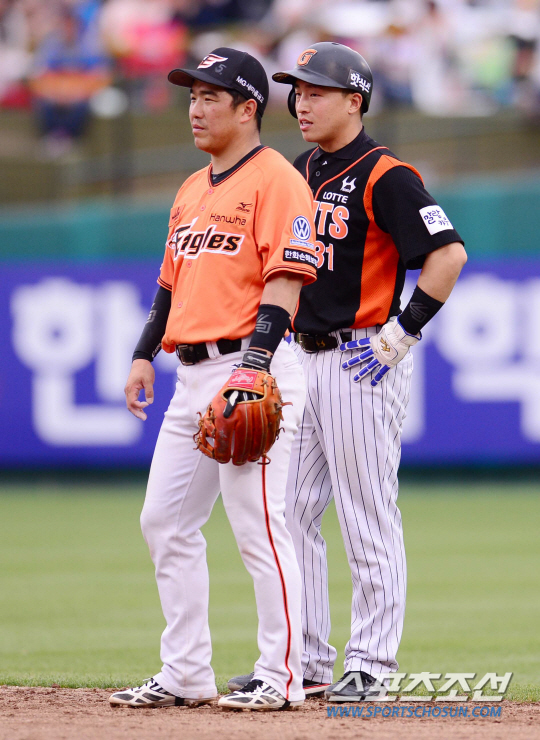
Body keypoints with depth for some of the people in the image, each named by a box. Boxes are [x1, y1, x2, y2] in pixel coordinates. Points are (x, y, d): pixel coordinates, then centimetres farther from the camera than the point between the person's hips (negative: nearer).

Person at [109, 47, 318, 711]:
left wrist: (255, 363, -25)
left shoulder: (276, 180, -8)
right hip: (193, 378, 10)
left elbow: (286, 277, -17)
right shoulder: (192, 191, 20)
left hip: (252, 371, -10)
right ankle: (185, 673, 14)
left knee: (258, 528, -9)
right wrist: (145, 353, 15)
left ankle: (281, 676, -4)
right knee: (164, 521, 8)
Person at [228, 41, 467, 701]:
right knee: (290, 513, 8)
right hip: (301, 360, 9)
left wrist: (402, 333, -18)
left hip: (362, 362, -9)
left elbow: (448, 252, -19)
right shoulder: (301, 172, 14)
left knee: (368, 521, -4)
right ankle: (303, 659, 14)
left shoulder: (385, 175, -12)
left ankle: (371, 663, 1)